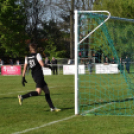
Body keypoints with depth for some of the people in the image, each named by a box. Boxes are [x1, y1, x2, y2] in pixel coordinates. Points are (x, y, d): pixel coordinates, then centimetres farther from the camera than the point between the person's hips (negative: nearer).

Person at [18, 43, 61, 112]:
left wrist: (23, 78, 10)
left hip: (34, 76, 8)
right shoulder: (37, 55, -5)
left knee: (47, 91, 12)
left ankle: (52, 107, 11)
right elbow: (42, 64, -15)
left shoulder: (27, 57, 12)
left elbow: (24, 68, 8)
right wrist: (48, 66, 3)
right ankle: (22, 97, -27)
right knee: (38, 92, -18)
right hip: (39, 76, -8)